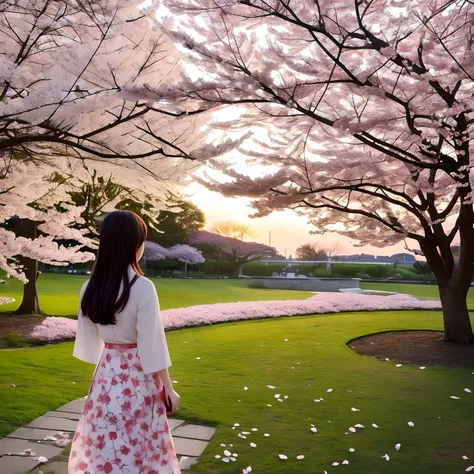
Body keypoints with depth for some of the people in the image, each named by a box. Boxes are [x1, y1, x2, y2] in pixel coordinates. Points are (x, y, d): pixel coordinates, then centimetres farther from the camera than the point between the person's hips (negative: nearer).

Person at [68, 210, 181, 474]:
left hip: (106, 374, 5)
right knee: (136, 446, 10)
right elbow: (153, 343, -17)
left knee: (105, 445, 17)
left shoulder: (91, 287, -3)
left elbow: (90, 339, 6)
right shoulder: (142, 287, -20)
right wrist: (168, 388, -6)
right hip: (136, 378, -5)